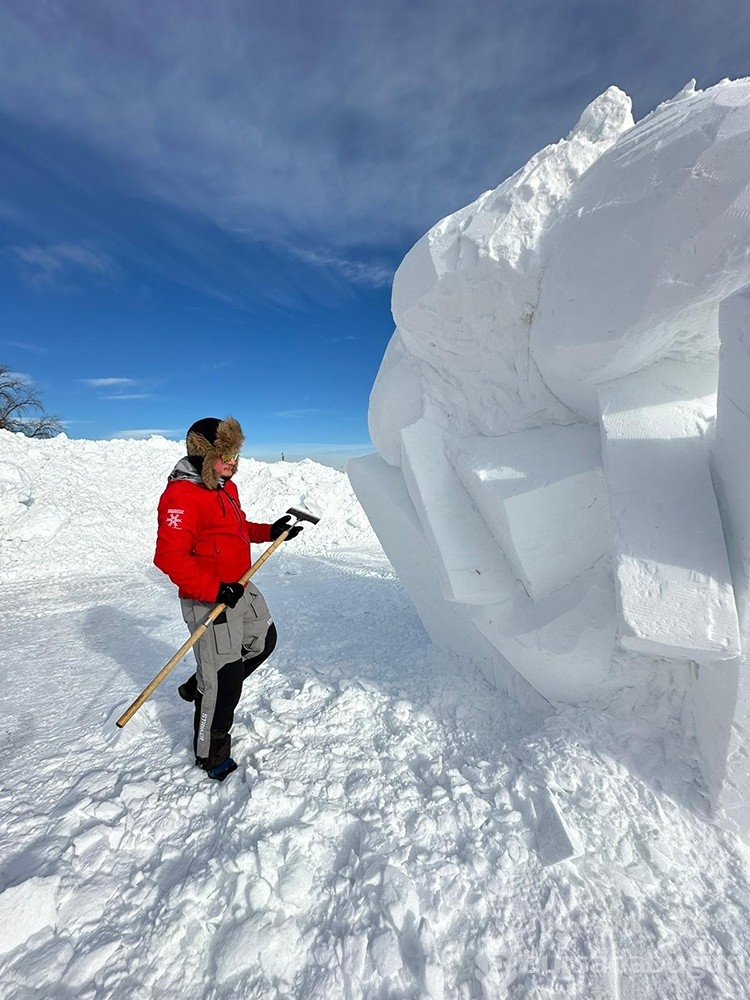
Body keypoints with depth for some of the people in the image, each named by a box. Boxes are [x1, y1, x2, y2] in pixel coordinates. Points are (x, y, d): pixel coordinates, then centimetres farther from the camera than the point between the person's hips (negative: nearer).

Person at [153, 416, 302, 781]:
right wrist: (214, 591, -30)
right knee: (223, 681, 3)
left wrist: (270, 531, 10)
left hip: (241, 589, 10)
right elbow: (170, 556, -28)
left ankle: (200, 686, 41)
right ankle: (211, 754, 30)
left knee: (264, 640, 25)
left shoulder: (226, 487, 8)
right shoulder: (182, 496, -22)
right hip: (209, 602, -9)